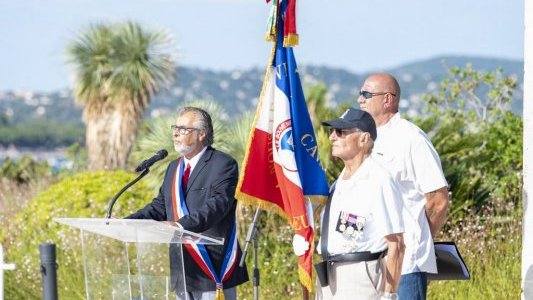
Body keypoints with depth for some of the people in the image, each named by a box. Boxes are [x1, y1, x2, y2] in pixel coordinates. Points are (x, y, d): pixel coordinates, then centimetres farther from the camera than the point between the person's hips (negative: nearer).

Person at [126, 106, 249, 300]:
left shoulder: (223, 165, -10)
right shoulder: (174, 168, 18)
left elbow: (216, 205, -23)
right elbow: (160, 206, 16)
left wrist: (181, 225, -36)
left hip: (214, 267, -8)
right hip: (182, 269, 8)